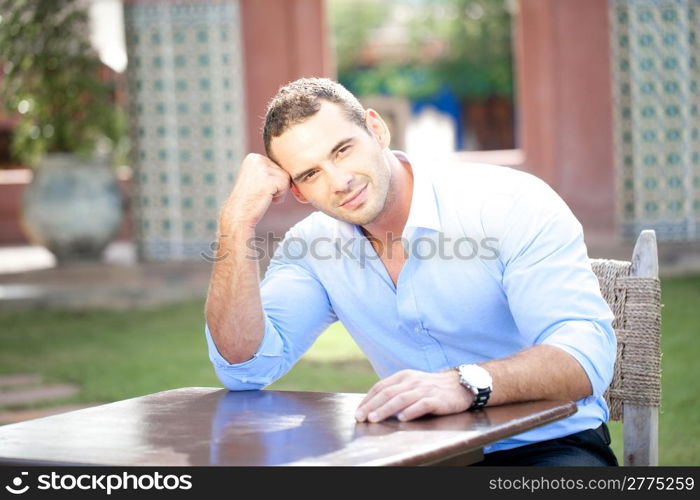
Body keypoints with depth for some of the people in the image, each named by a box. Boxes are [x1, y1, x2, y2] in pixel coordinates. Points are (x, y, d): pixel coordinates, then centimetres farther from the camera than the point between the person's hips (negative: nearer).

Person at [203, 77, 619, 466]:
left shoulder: (513, 204, -14)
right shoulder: (314, 247, 2)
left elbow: (586, 353, -24)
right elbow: (246, 367, -7)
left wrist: (465, 384, -43)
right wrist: (239, 222, -14)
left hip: (546, 448, -3)